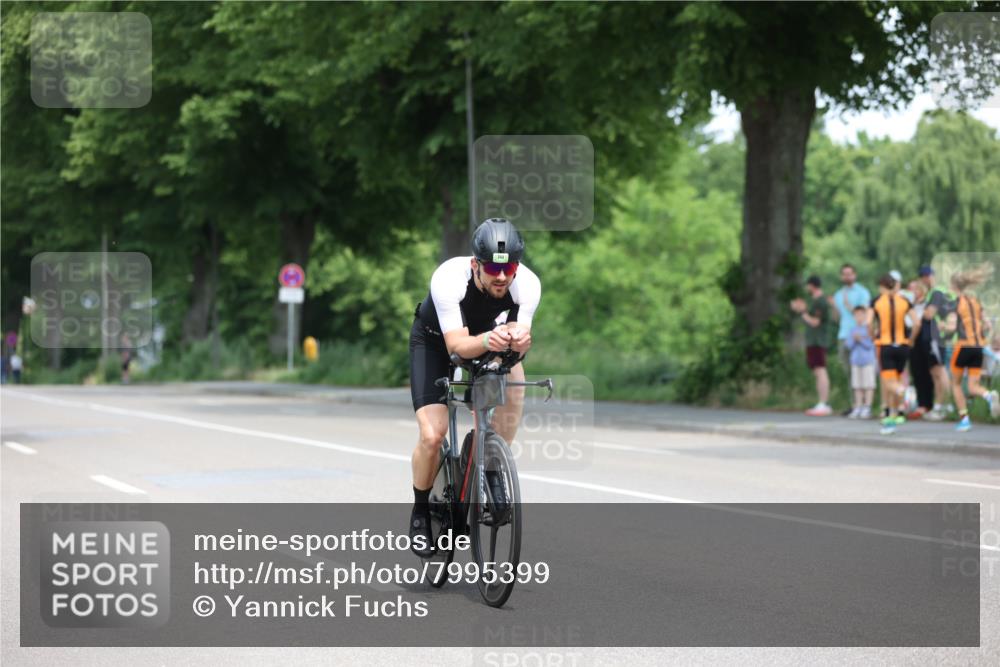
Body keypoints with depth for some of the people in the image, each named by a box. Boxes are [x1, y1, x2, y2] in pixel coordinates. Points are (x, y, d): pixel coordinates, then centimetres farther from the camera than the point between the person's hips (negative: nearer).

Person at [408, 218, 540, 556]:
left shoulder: (528, 284, -30)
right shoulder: (448, 278, -38)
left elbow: (519, 340, -29)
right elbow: (457, 345, -39)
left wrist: (518, 341, -53)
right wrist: (488, 340, -60)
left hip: (487, 338, 3)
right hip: (435, 341, -3)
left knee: (514, 379, -30)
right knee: (432, 436, -17)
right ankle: (421, 511, 11)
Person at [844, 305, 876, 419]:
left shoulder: (869, 329, -5)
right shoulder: (853, 330, 9)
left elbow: (870, 345, -9)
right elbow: (849, 345, 7)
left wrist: (860, 339, -18)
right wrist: (854, 339, -11)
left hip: (868, 361, -4)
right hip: (856, 361, 4)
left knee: (868, 385, -4)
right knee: (857, 386, 5)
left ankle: (867, 408, -1)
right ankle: (858, 408, 10)